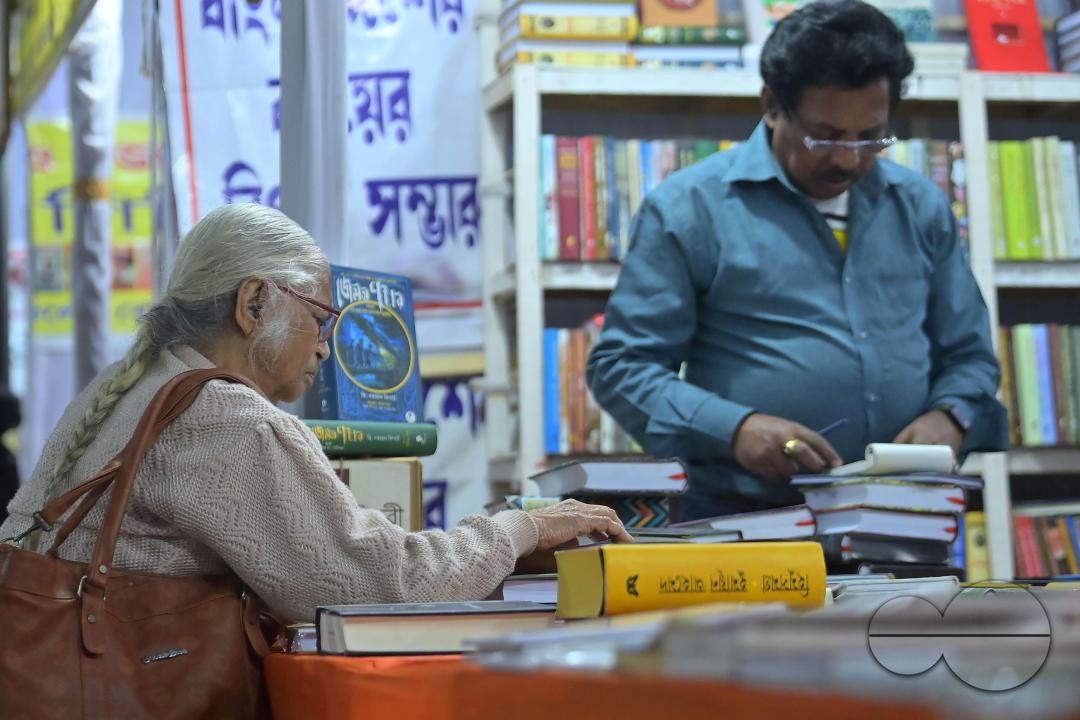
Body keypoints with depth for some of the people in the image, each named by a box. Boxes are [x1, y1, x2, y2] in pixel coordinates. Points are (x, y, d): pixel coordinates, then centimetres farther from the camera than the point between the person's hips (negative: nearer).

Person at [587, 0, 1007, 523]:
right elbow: (621, 366, 1)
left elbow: (968, 356, 22)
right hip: (742, 520, -4)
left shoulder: (920, 207, 16)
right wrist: (733, 429, -16)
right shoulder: (690, 207, 2)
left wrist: (950, 416, -1)